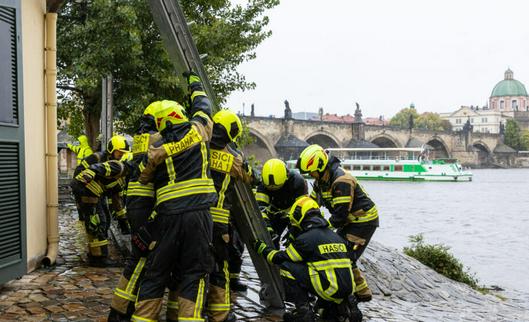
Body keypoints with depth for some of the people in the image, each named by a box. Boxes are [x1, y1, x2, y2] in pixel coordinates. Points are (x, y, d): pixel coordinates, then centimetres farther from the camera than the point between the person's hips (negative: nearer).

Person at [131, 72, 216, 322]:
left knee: (156, 272, 12)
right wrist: (195, 84, 40)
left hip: (168, 215, 2)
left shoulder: (155, 150, 7)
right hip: (198, 213, -1)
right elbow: (203, 107, 24)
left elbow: (143, 179, 13)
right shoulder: (196, 132, 6)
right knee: (194, 273, 6)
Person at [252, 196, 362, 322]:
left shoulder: (306, 238, -5)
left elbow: (281, 258, 5)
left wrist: (262, 248, 21)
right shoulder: (335, 236, 18)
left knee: (287, 266, 1)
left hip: (330, 289, -7)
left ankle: (303, 311, 3)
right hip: (348, 289, 7)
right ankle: (343, 306, 17)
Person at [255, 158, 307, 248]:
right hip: (276, 213, 2)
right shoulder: (264, 184, -26)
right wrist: (267, 226, -43)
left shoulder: (297, 181, -32)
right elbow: (260, 206, -31)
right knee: (271, 237, -7)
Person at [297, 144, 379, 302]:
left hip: (364, 221, -10)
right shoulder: (322, 179, 3)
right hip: (350, 221, 10)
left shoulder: (342, 181, -28)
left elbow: (340, 214, -28)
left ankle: (362, 293, 3)